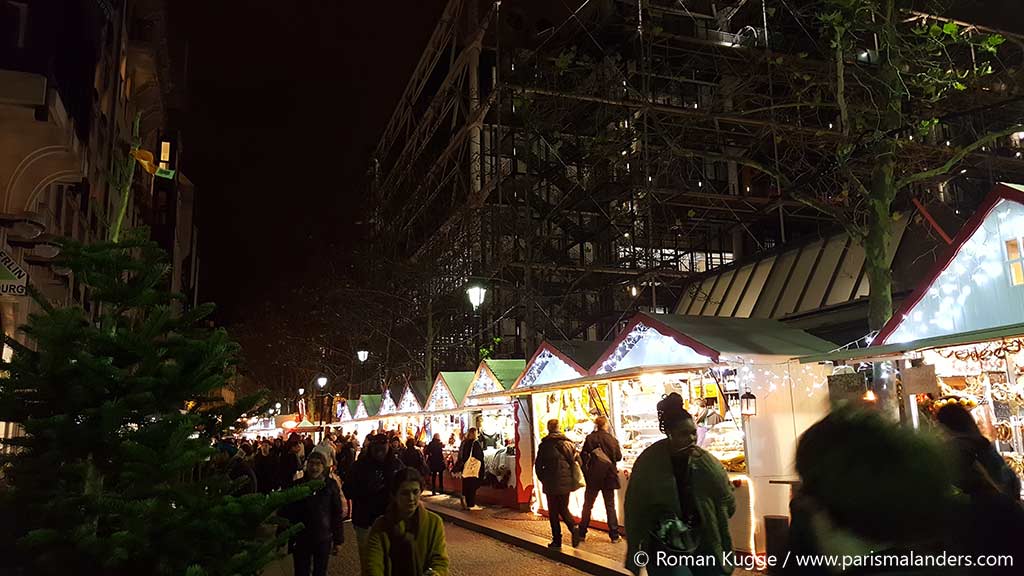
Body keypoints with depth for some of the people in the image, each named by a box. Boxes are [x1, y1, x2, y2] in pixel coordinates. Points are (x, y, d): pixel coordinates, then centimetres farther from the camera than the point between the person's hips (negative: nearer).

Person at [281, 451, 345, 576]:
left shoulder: (331, 486, -7)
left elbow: (337, 514, -2)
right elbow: (287, 513, -1)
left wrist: (337, 540, 0)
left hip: (323, 540, 0)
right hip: (301, 540, 0)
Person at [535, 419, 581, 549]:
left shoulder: (544, 445, -6)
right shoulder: (569, 443, 0)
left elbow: (538, 465, -2)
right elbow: (578, 461, 2)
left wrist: (543, 479, 12)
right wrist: (572, 477, 13)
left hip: (551, 484, -3)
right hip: (566, 483, 3)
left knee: (553, 512, 9)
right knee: (564, 509, 17)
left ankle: (557, 540, 8)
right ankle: (573, 528, -8)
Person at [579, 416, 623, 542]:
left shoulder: (590, 438, -7)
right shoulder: (612, 439, -5)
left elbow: (583, 456, -8)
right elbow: (618, 457, 0)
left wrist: (585, 472, 2)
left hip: (593, 476, 0)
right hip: (608, 476, 0)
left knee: (587, 505, 11)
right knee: (610, 506, 10)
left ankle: (582, 533, 13)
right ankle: (614, 535, 8)